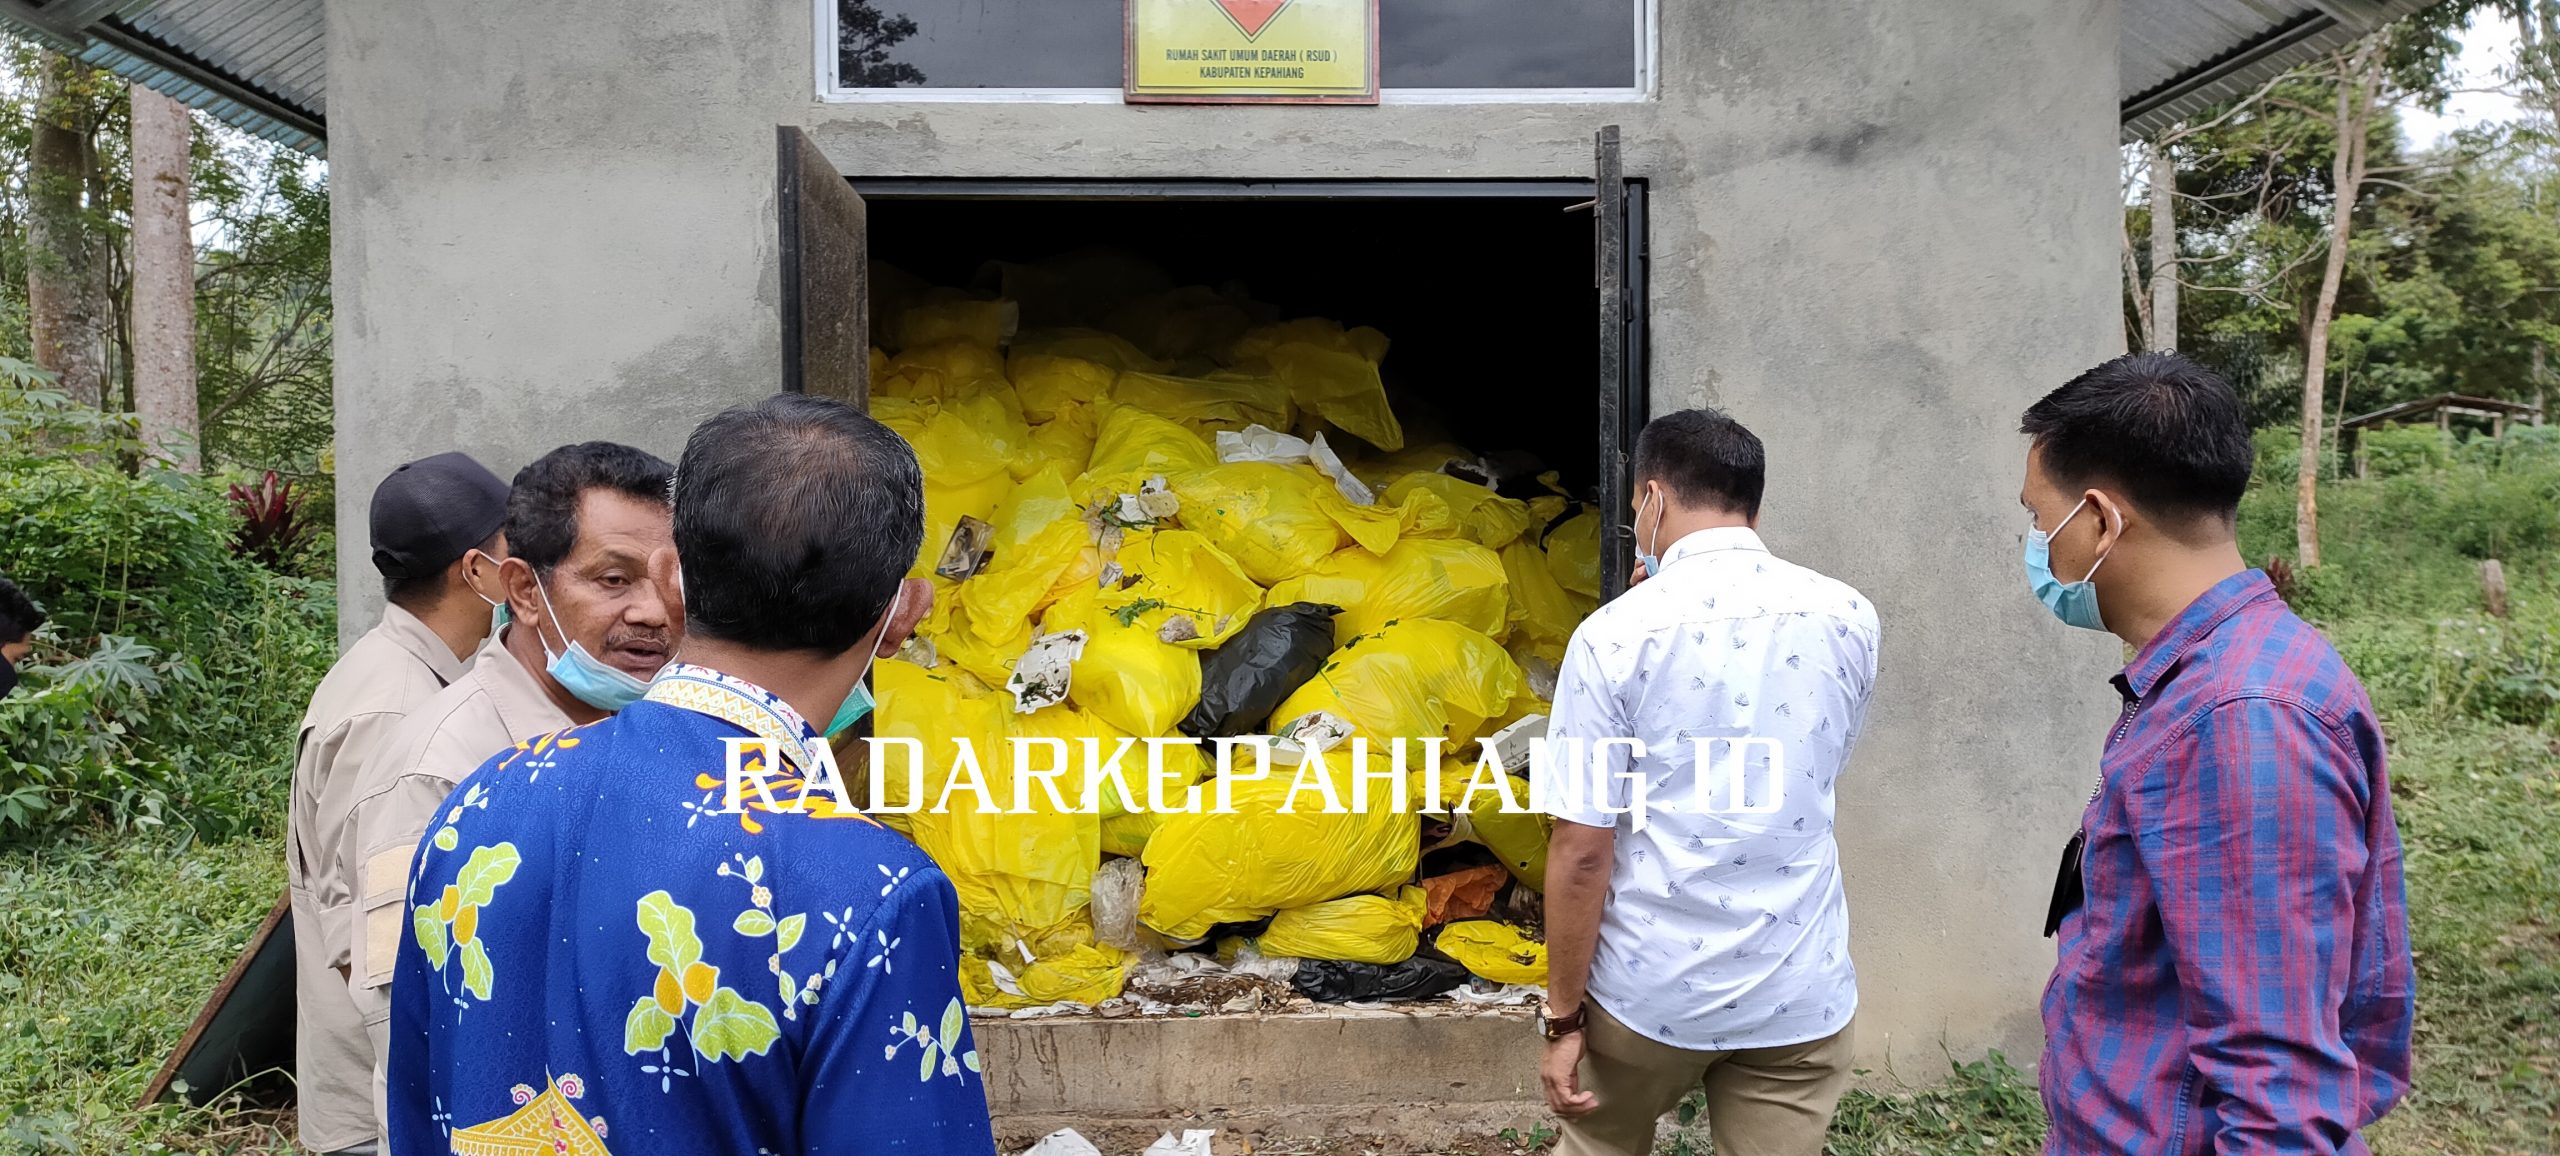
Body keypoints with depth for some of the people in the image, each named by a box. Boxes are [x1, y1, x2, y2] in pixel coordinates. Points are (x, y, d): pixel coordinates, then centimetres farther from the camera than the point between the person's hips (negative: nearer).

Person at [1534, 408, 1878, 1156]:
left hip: (1650, 988, -2)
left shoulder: (1617, 633, -13)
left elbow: (1581, 850, -15)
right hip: (1800, 992, 2)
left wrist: (1563, 1015, -4)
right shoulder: (1847, 618, -3)